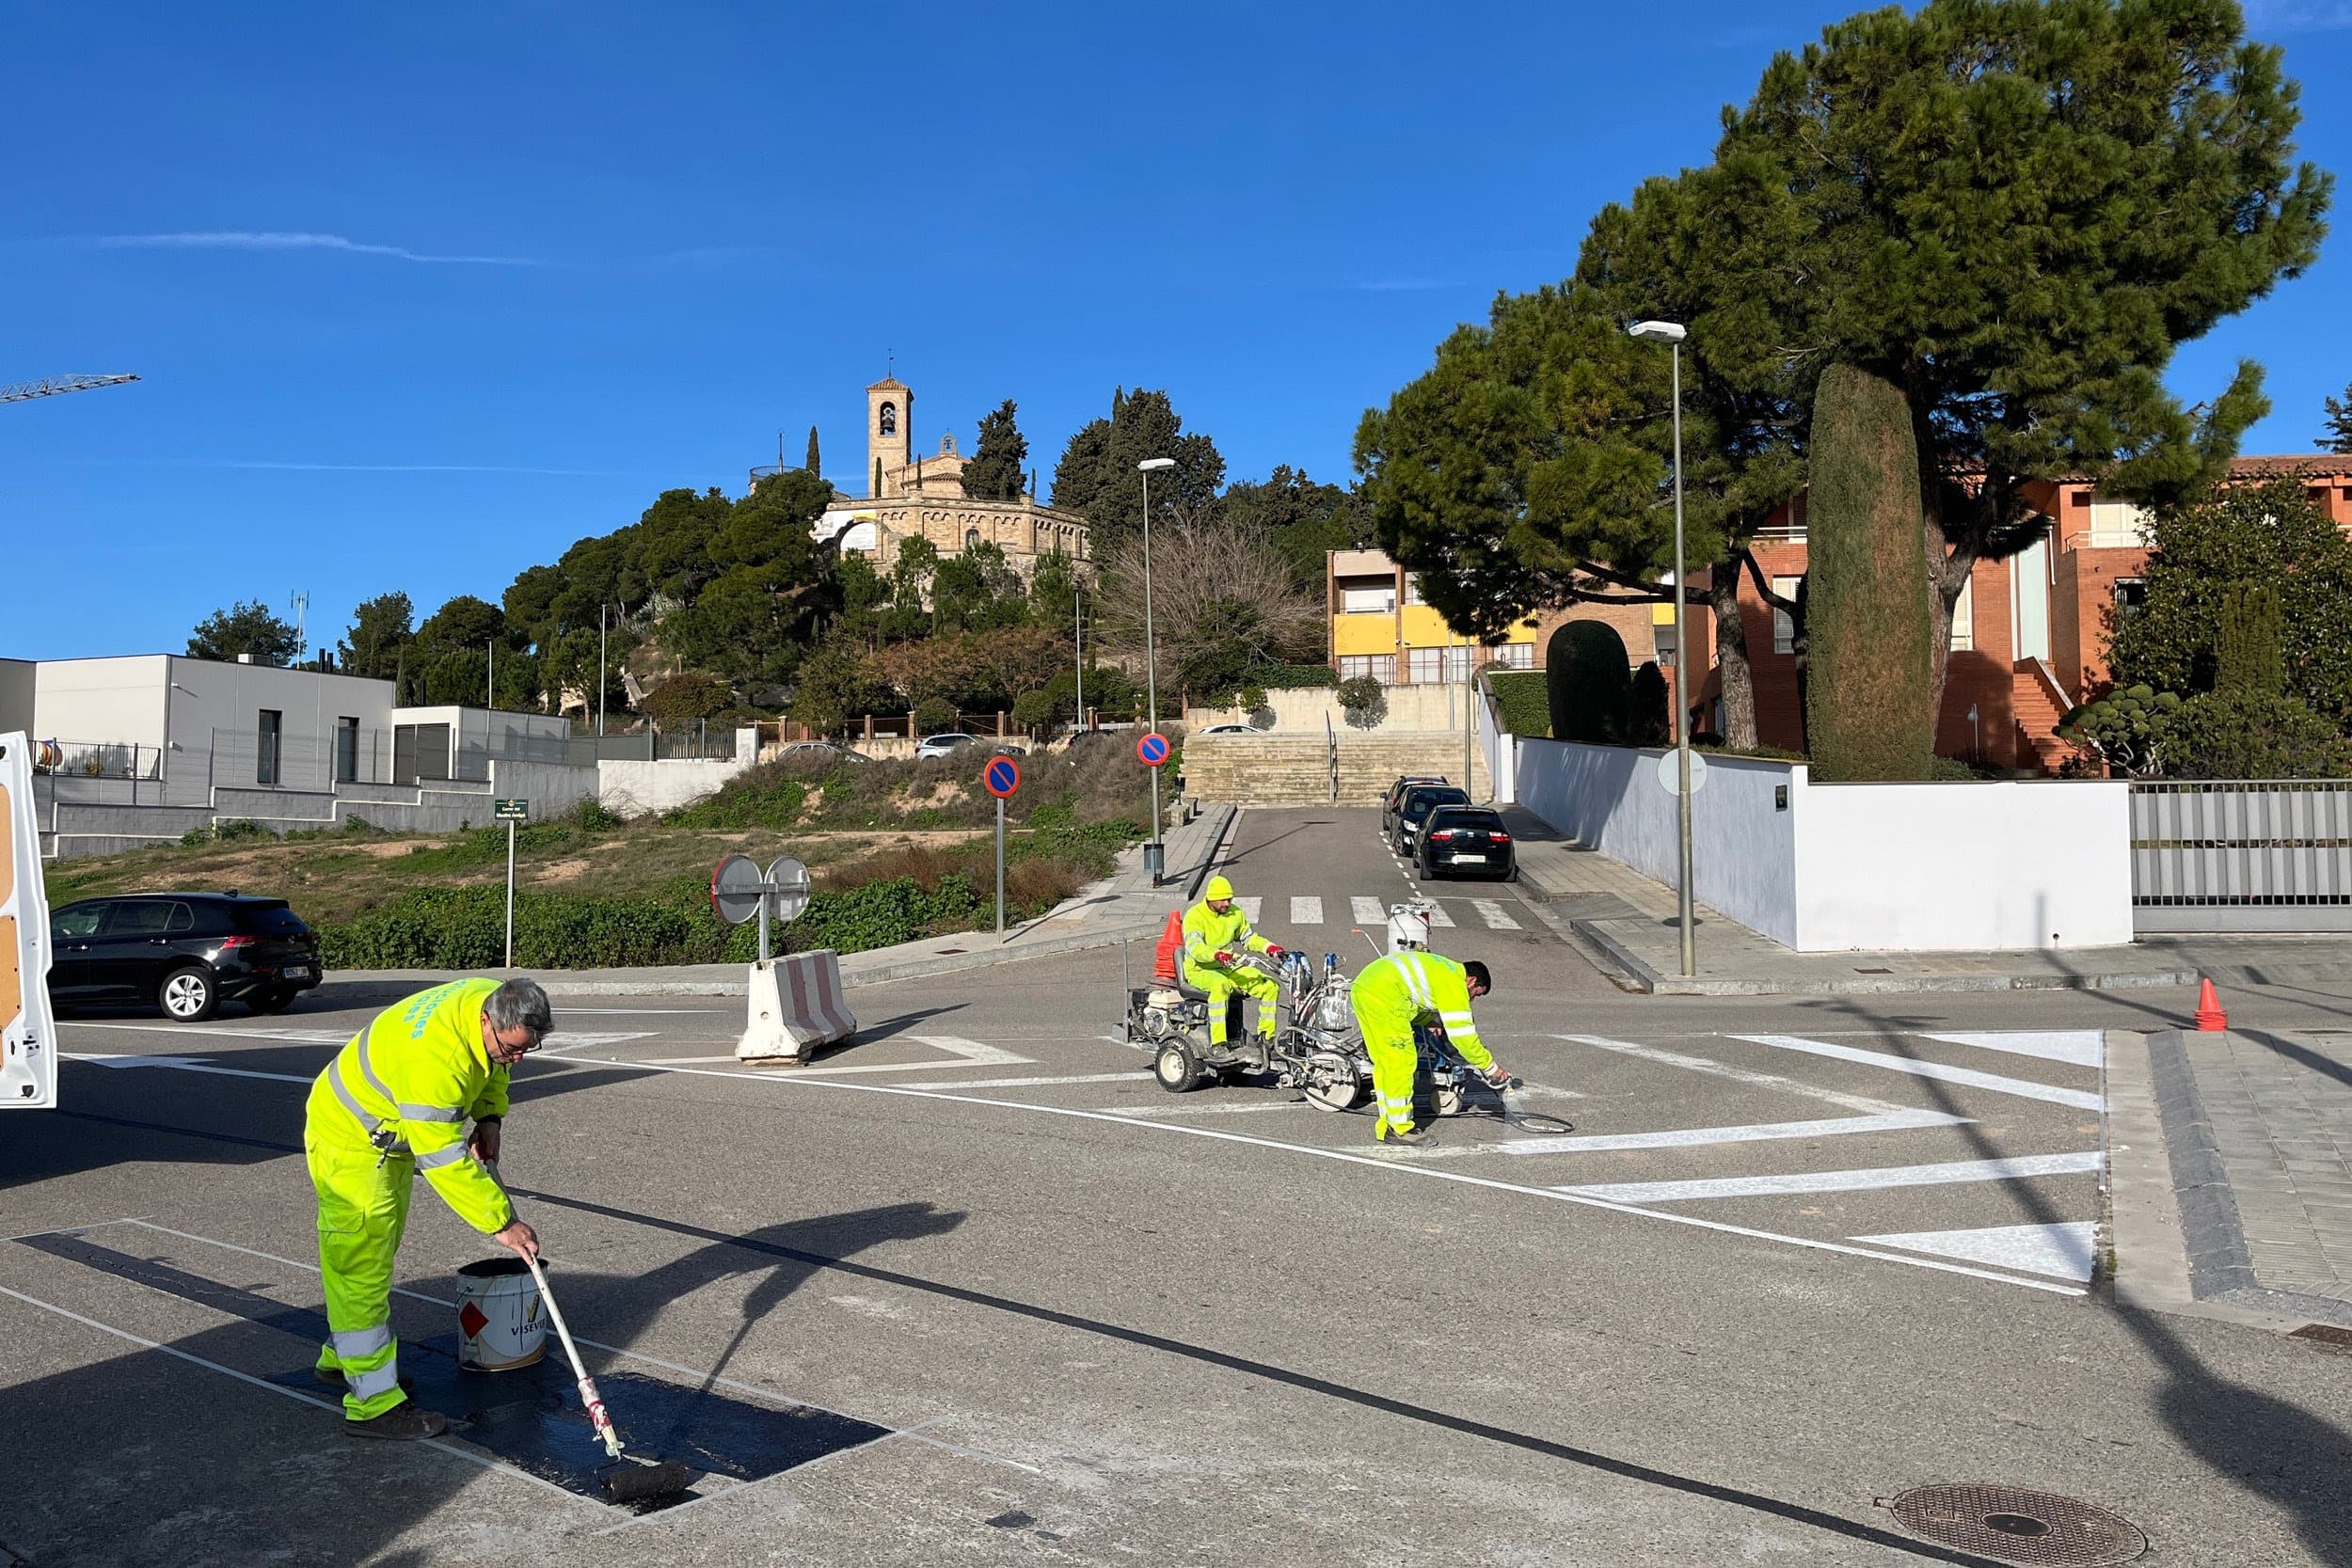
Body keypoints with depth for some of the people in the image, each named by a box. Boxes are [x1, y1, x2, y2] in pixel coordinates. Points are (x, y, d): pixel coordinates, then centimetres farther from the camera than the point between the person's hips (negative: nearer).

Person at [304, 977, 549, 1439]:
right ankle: (374, 1404, -2)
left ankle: (341, 1357, 41)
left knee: (380, 1250, 22)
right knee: (361, 1266, -8)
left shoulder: (496, 1003, -15)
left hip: (390, 1134, 10)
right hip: (350, 1139, -10)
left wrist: (489, 1115, -5)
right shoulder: (432, 1057, -41)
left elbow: (491, 1066, 10)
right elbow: (444, 1160, -36)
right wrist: (501, 1223, -31)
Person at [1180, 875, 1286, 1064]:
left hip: (1228, 969, 7)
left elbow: (1248, 937, 20)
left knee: (1270, 985, -10)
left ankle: (1265, 1037, -1)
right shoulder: (1195, 915, -13)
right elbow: (1195, 948, -28)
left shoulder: (1235, 913, 8)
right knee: (1220, 985, -42)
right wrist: (1216, 955, -48)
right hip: (1200, 970, -7)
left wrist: (1269, 947, 0)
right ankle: (1217, 1043, -41)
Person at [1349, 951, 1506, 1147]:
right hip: (1383, 994, -10)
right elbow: (1461, 1033, -5)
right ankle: (1399, 1130, 5)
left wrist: (1433, 1020, 17)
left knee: (1385, 1063, 16)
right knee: (1401, 1062, -2)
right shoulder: (1454, 981, -2)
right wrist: (1490, 1067, 3)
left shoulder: (1442, 969, 26)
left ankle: (1386, 1127, 22)